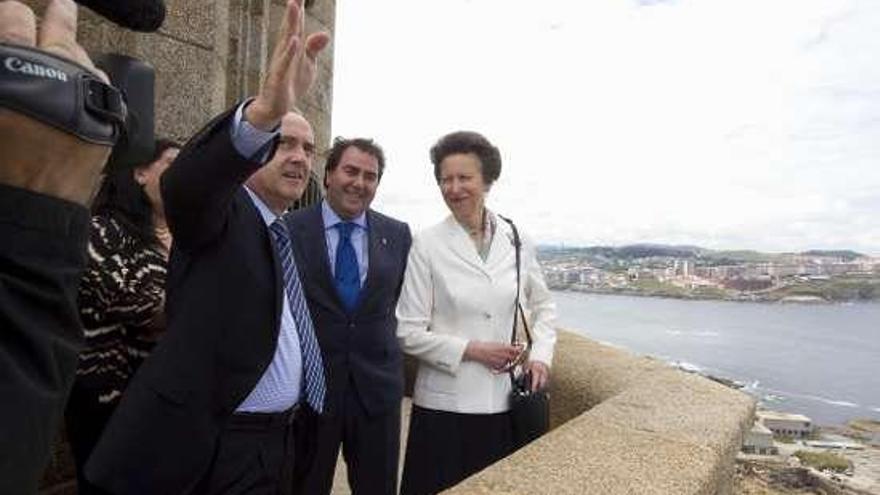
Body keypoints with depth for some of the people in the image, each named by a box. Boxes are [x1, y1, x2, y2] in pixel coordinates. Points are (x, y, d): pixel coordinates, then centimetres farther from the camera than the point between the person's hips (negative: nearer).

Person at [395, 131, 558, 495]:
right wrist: (471, 350, -14)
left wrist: (540, 356, -1)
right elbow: (408, 333, -7)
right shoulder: (427, 245, -8)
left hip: (505, 401, 3)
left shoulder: (516, 240, 2)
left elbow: (543, 306, 14)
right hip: (445, 403, -3)